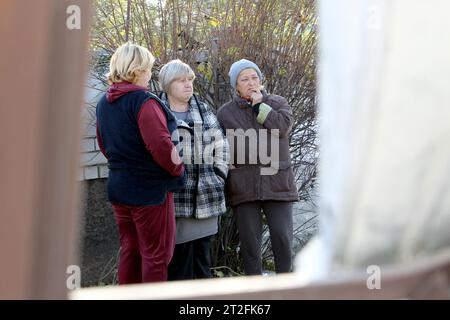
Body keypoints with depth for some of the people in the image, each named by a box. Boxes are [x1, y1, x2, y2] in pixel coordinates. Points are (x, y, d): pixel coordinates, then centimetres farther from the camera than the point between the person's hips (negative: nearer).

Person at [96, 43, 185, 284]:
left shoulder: (104, 103, 7)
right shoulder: (143, 101, -19)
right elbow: (161, 145, -24)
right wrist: (178, 169, -8)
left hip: (118, 188, 8)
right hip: (150, 188, -8)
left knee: (130, 249, 19)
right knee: (156, 255, 3)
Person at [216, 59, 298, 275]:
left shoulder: (278, 103, 10)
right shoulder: (225, 113, 10)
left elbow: (283, 125, -12)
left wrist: (259, 105, -6)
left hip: (277, 182, 0)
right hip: (244, 186, 1)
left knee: (282, 237, 0)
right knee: (249, 239, 5)